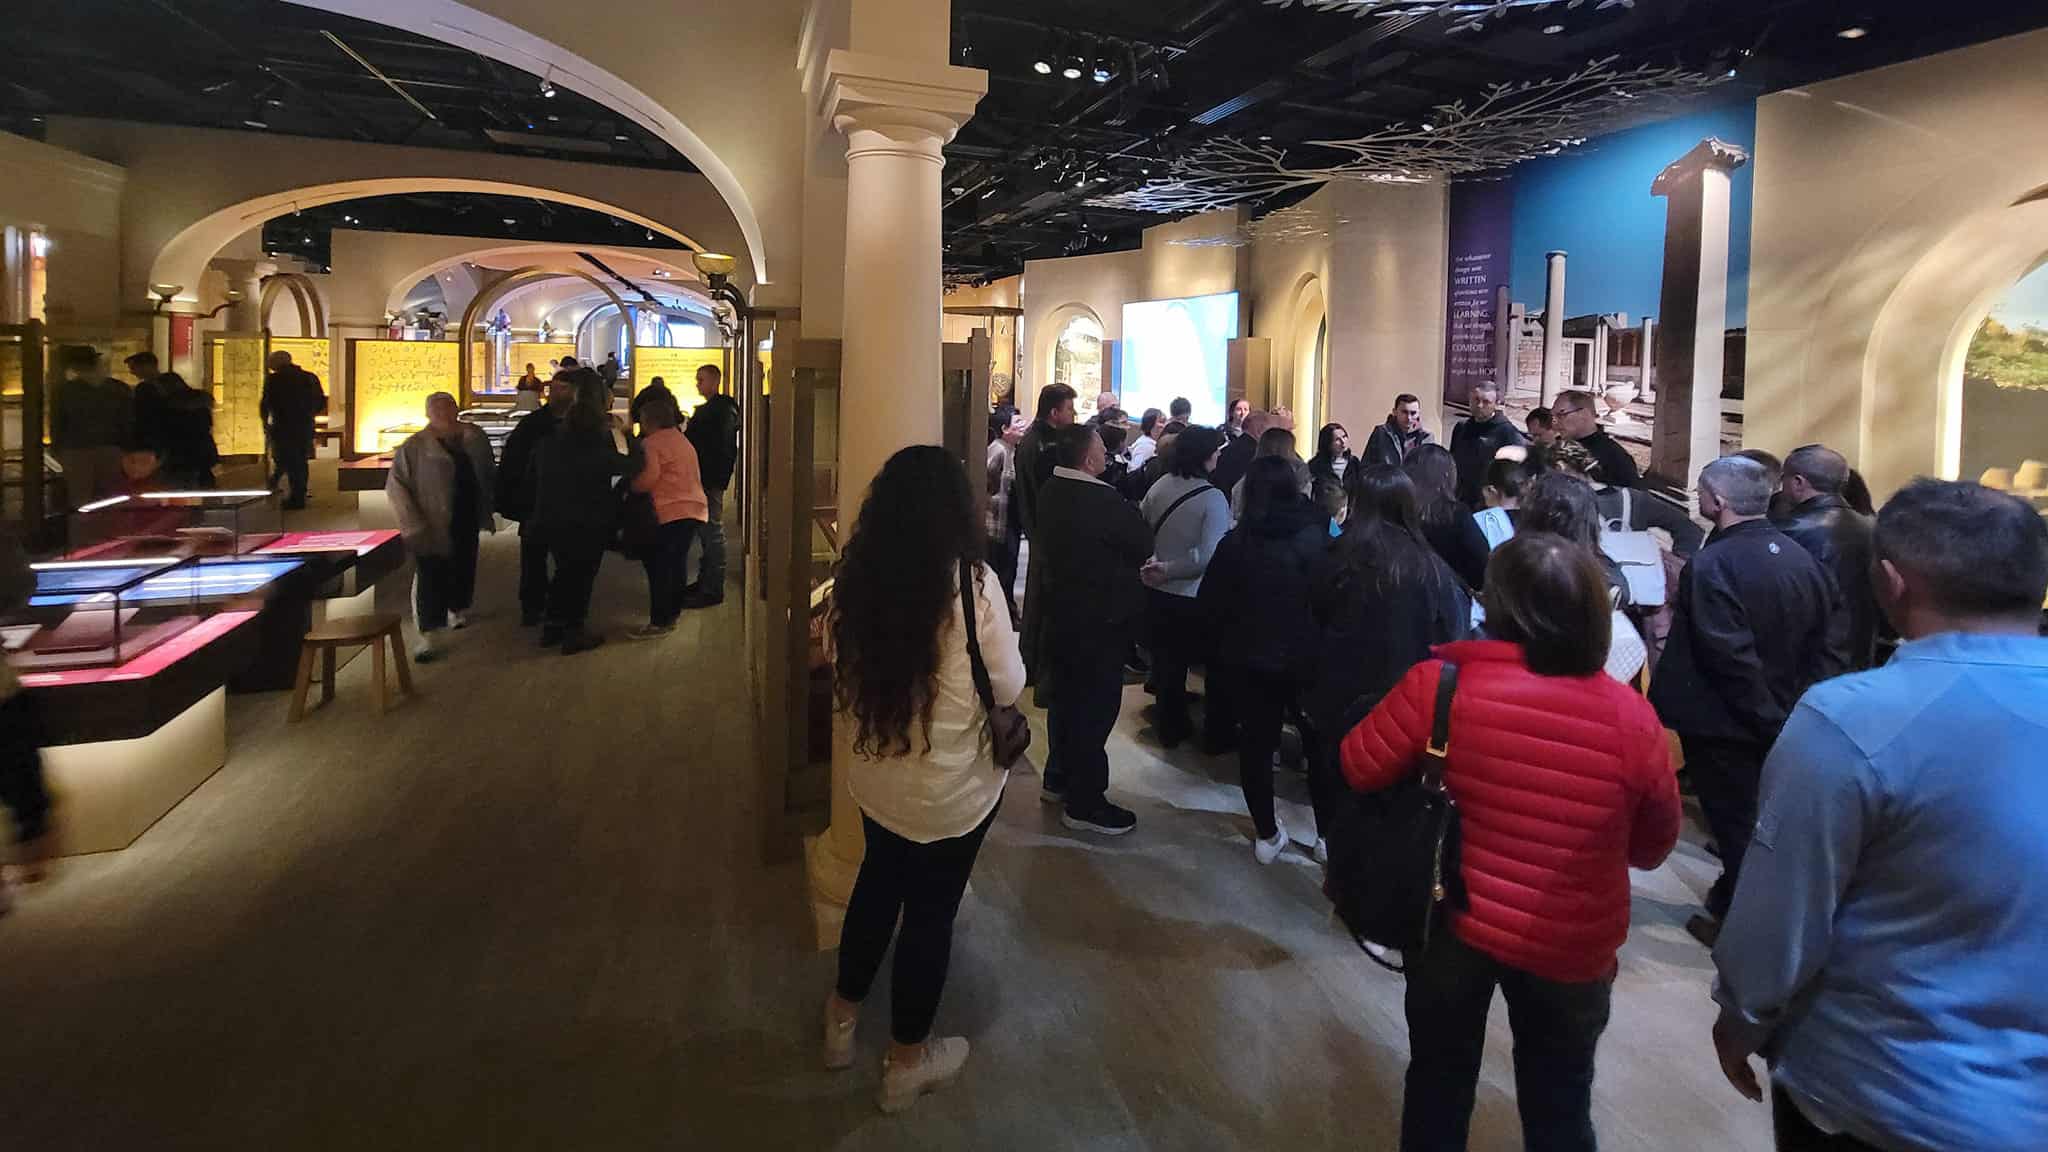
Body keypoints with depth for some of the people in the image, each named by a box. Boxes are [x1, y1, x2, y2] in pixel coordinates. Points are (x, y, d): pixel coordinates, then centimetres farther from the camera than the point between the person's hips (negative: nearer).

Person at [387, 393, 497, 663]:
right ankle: (430, 637, -2)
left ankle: (456, 611, 42)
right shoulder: (415, 446, -9)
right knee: (431, 578, -5)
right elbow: (395, 486, -11)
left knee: (463, 570, 17)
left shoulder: (474, 438, 2)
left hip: (467, 523, 4)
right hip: (433, 527, -4)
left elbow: (488, 475, 12)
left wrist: (487, 512, 8)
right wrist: (413, 525, -18)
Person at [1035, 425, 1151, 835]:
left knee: (1067, 698, 21)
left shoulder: (1051, 492, 1)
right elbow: (1145, 543, -14)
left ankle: (1059, 778, 36)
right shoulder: (1102, 501, -25)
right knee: (1095, 708, 1)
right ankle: (1084, 804, 9)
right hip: (1099, 621, -9)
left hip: (1061, 613, 9)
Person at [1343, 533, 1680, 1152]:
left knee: (1439, 1084, 22)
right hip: (1572, 946, 1)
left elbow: (1359, 767, -9)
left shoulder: (1441, 682, -22)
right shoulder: (1631, 718, -17)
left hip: (1453, 924, 0)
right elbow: (1653, 845, -3)